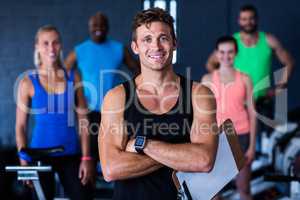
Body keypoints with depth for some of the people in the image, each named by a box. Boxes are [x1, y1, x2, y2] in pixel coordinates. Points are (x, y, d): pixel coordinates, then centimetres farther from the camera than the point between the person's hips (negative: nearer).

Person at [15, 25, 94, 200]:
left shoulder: (73, 77, 2)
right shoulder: (28, 82, -3)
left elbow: (83, 119, 3)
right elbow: (20, 126, 0)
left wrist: (86, 157, -3)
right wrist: (24, 162, -5)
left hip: (71, 154, 2)